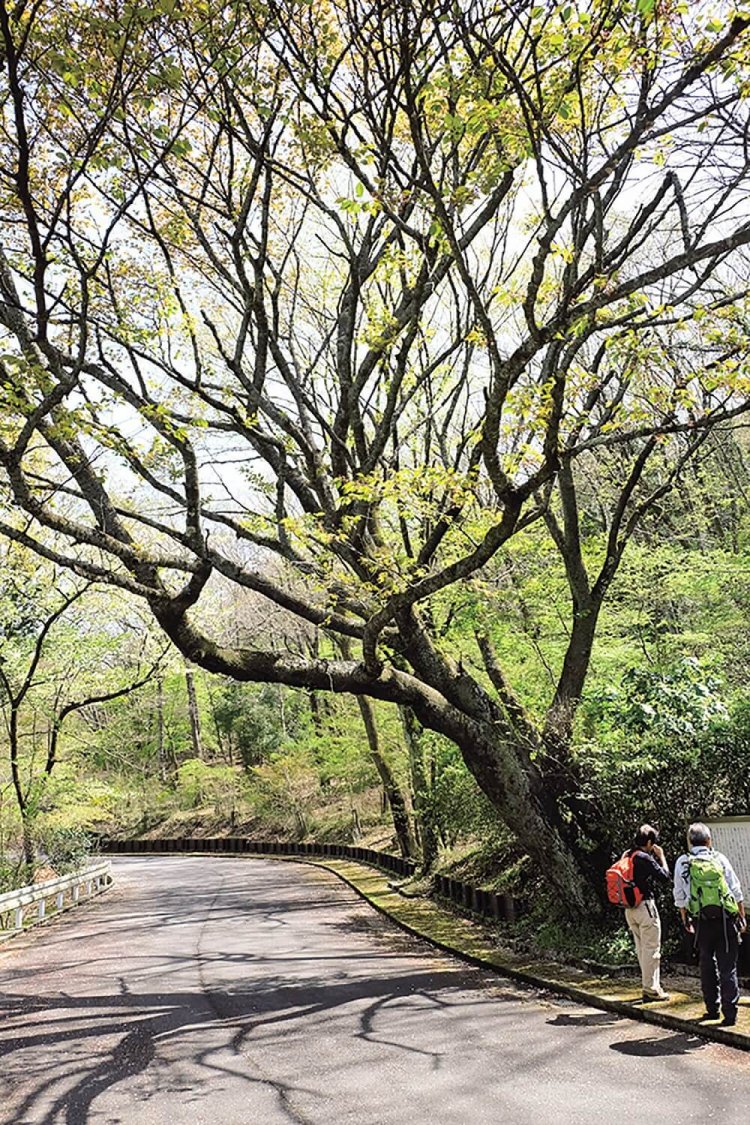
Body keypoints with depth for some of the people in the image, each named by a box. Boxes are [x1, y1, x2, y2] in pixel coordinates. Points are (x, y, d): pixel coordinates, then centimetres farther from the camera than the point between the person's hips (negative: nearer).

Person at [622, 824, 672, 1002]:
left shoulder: (627, 856, 7)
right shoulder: (646, 859, -17)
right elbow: (665, 877, -13)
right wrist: (661, 857, -1)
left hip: (630, 908, 8)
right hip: (645, 906, -8)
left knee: (642, 949, 14)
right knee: (652, 949, 0)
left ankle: (650, 985, 22)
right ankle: (651, 989, 3)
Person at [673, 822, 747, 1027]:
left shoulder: (682, 863, 1)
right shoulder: (719, 859, 0)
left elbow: (679, 896, 6)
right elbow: (736, 890, 2)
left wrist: (685, 920, 18)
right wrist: (742, 917, 11)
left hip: (703, 922, 1)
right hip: (726, 919, -1)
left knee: (707, 966, 15)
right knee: (728, 968, 3)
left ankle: (712, 1009, 20)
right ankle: (730, 1014, 0)